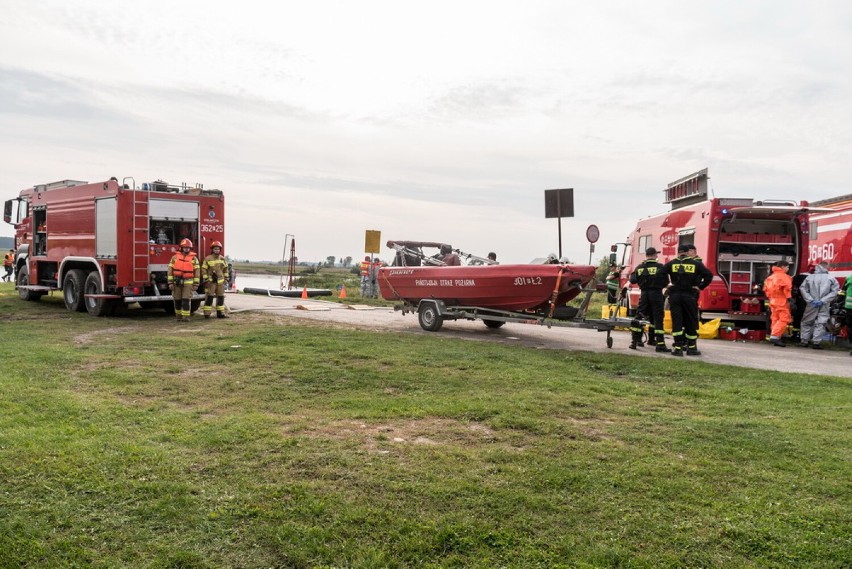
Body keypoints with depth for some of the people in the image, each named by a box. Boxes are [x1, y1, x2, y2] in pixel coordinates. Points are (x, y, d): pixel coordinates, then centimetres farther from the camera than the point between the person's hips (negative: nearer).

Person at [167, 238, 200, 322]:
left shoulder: (194, 258, 2)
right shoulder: (175, 257, 4)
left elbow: (197, 272, 1)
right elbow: (170, 270, 3)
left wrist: (196, 284, -4)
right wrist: (170, 283, -3)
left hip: (188, 283, -2)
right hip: (177, 283, 2)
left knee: (186, 300, -8)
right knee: (177, 300, 6)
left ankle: (186, 317, -5)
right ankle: (179, 316, 17)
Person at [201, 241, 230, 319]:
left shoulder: (222, 259, 9)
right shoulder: (207, 259, -5)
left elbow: (225, 269, 18)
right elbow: (203, 269, -6)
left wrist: (226, 278, 13)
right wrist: (206, 279, -11)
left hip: (220, 281, 5)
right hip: (211, 281, -5)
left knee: (221, 297, 6)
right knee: (209, 297, -5)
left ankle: (220, 313, 13)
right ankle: (207, 313, -1)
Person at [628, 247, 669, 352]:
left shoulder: (639, 267, 2)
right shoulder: (661, 267, -5)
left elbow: (633, 280, 4)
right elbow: (666, 282, -3)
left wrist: (631, 276, 25)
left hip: (644, 294, 3)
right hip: (657, 294, -3)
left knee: (639, 317, 9)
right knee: (658, 319, 0)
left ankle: (634, 341, 5)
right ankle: (660, 344, -3)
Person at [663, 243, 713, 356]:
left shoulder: (671, 263, 5)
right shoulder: (696, 264, 3)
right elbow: (709, 275, -2)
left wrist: (666, 286, 5)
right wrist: (700, 287, 1)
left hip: (674, 295, 1)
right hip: (690, 296, -1)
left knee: (676, 321, 1)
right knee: (691, 321, 8)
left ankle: (678, 348, -3)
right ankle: (691, 347, 12)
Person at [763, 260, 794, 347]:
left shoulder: (771, 277, 17)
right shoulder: (784, 276, -9)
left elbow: (766, 288, 19)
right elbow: (787, 288, -21)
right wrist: (789, 298, -18)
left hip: (773, 301, 9)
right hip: (782, 301, -9)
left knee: (776, 320, 12)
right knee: (784, 319, -10)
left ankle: (776, 339, 14)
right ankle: (775, 336, -20)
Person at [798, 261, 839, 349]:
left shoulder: (809, 277, 0)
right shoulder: (831, 279, -2)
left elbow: (803, 289, -4)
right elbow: (834, 291, -7)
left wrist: (811, 300, -7)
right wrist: (823, 301, -9)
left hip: (811, 305, 1)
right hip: (824, 307, -1)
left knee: (806, 322, 13)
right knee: (820, 323, 3)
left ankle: (804, 341, 12)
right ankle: (816, 342, -3)